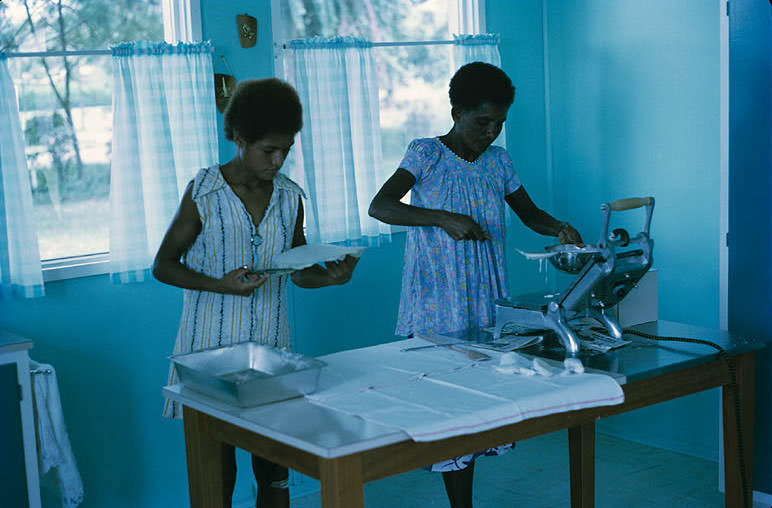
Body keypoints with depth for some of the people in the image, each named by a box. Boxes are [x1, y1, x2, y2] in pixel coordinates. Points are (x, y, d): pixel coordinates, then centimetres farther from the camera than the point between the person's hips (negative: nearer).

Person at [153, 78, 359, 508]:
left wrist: (332, 277, -9)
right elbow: (163, 266, -3)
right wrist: (221, 286, -19)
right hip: (211, 348, -3)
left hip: (272, 346, 4)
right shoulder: (205, 193, -7)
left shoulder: (290, 197, 5)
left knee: (274, 471, 7)